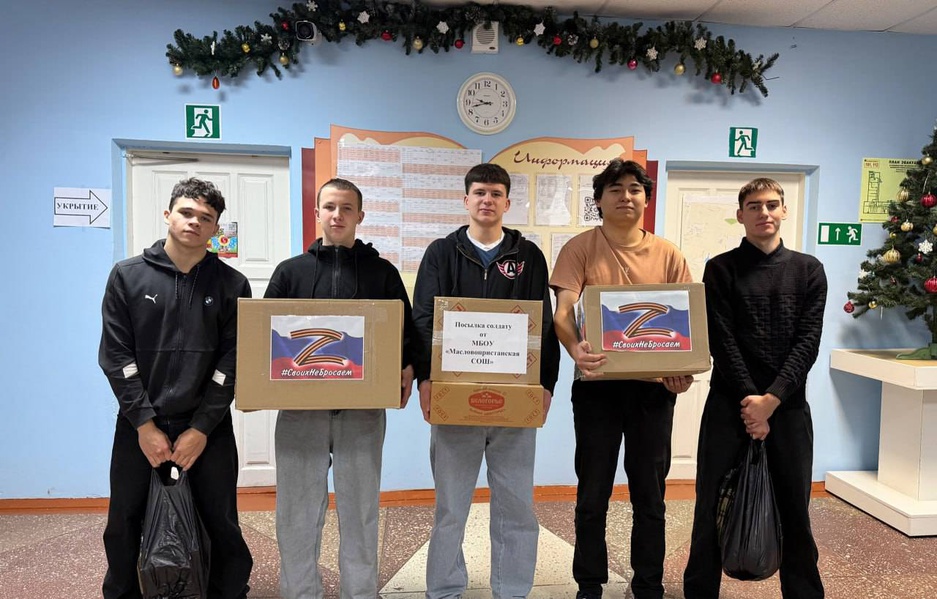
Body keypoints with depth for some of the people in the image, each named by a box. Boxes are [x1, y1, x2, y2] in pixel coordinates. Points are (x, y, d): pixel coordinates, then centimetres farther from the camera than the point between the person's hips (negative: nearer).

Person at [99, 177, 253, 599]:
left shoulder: (232, 285, 1)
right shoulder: (128, 276, 2)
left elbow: (232, 363, -3)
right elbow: (116, 356, -2)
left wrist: (201, 429, -9)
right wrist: (145, 424, -9)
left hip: (208, 427, 0)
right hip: (138, 426, 1)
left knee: (222, 525, 6)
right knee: (123, 527, 12)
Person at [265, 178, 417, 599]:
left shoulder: (383, 272, 8)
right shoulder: (291, 271, 10)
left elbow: (405, 334, 6)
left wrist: (405, 374, -11)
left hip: (364, 409, -1)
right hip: (299, 407, 1)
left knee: (359, 508, 10)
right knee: (298, 511, 9)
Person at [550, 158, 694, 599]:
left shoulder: (667, 254, 5)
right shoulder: (580, 248, -2)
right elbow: (562, 312, -11)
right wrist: (575, 349, -32)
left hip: (653, 386, 2)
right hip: (597, 384, -2)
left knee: (650, 493, 13)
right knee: (593, 493, 8)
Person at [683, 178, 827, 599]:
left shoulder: (808, 270, 7)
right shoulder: (721, 269, 2)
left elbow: (808, 341, -2)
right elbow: (721, 341, -4)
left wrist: (771, 398, -12)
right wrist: (748, 398, -12)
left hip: (788, 404, 2)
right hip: (730, 403, -1)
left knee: (794, 506, 9)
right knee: (713, 504, 3)